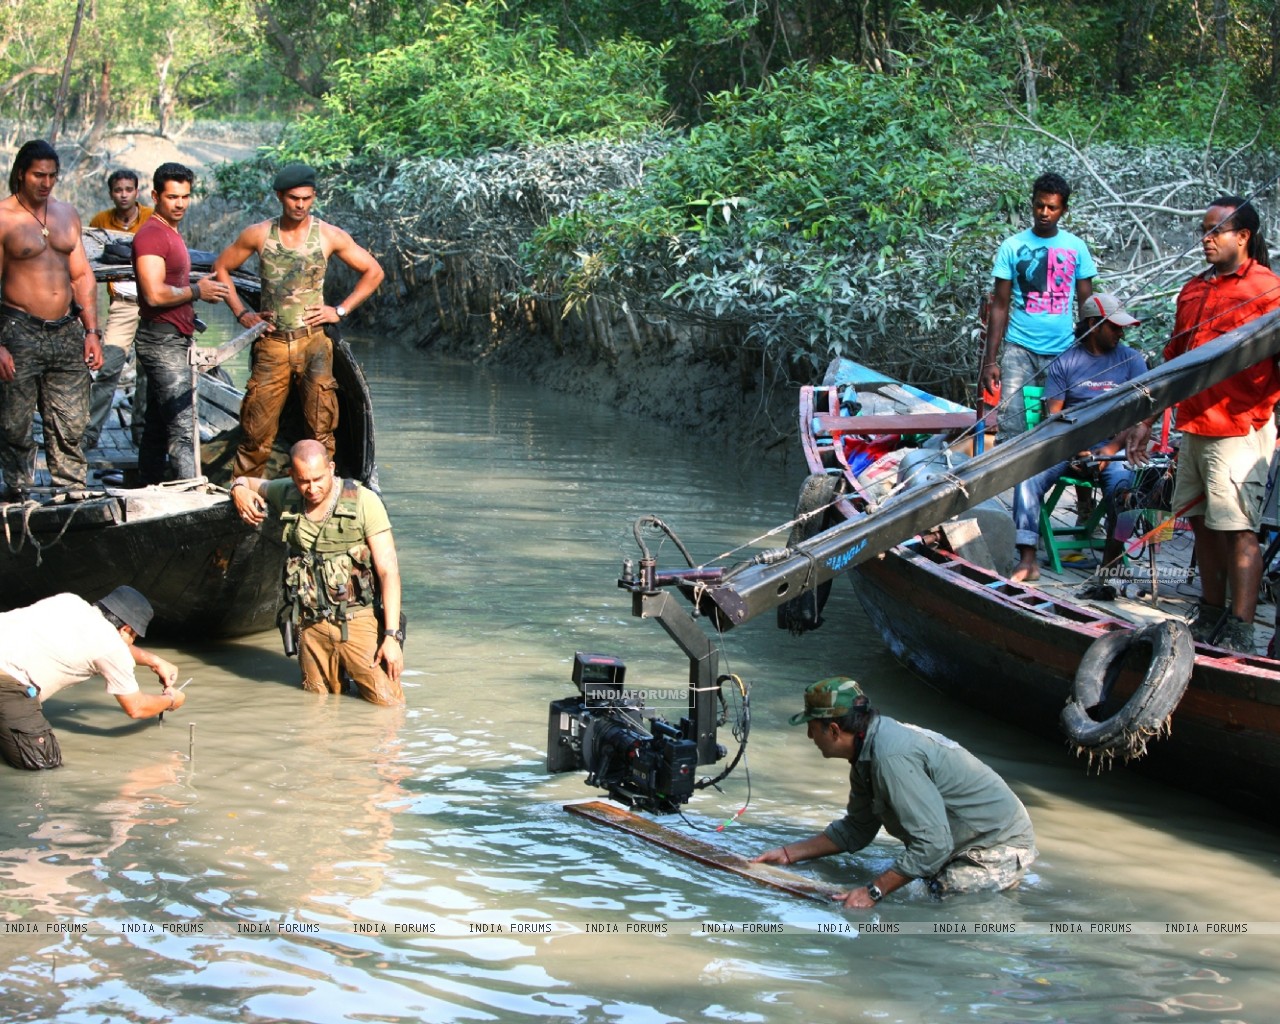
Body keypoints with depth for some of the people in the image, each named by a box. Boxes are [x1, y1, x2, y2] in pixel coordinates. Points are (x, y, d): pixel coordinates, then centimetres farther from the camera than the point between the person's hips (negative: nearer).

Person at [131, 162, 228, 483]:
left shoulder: (171, 234, 20)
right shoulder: (151, 235, -13)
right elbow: (155, 294, -23)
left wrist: (199, 290, 14)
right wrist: (197, 291, -13)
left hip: (174, 341, 11)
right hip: (163, 342, -11)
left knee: (156, 429, 14)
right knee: (182, 428, -17)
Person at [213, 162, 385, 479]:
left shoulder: (330, 236, 2)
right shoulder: (258, 234, 4)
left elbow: (373, 272, 11)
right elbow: (221, 267, 17)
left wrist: (340, 310, 3)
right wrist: (242, 313, 7)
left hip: (313, 341, -1)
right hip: (272, 343, 1)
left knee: (320, 428, -7)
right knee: (256, 431, 0)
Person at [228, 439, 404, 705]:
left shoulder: (363, 501, -7)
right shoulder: (288, 496, 5)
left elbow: (389, 571, -9)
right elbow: (246, 481, 26)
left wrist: (392, 636, -15)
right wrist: (239, 490, -1)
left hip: (358, 621, -3)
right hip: (311, 627, 3)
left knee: (388, 704, -9)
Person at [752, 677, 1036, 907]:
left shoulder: (892, 757, -29)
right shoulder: (868, 753, 5)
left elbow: (933, 844, -31)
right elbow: (855, 831, 15)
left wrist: (873, 891, -28)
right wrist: (788, 854, 10)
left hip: (999, 849, -10)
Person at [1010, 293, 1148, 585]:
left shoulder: (1131, 360, 10)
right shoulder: (1065, 362, 10)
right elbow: (1053, 414, 4)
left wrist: (1112, 448, -14)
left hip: (1114, 444, -1)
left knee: (1123, 487, -33)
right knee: (1029, 476, -26)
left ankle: (1110, 568, -27)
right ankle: (1027, 561, -26)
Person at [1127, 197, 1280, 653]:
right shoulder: (1193, 291, 17)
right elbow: (1174, 361, 23)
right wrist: (1146, 420, 22)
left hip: (1240, 429, -7)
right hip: (1194, 427, 7)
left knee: (1238, 529, -8)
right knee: (1203, 523, 12)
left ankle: (1240, 633, -6)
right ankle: (1210, 618, 22)